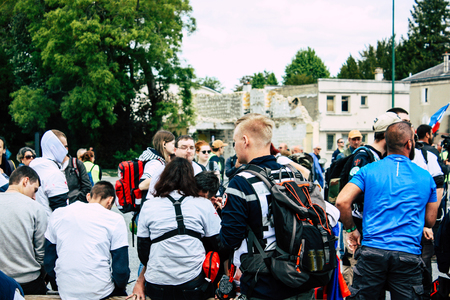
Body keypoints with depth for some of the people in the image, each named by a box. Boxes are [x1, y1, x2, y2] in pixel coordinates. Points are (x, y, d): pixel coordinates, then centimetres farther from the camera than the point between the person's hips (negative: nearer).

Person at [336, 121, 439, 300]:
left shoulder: (368, 171, 4)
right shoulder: (426, 177, 8)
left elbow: (342, 202, -6)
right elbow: (430, 220, 14)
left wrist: (351, 229, 9)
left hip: (372, 250, 0)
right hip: (408, 255, 0)